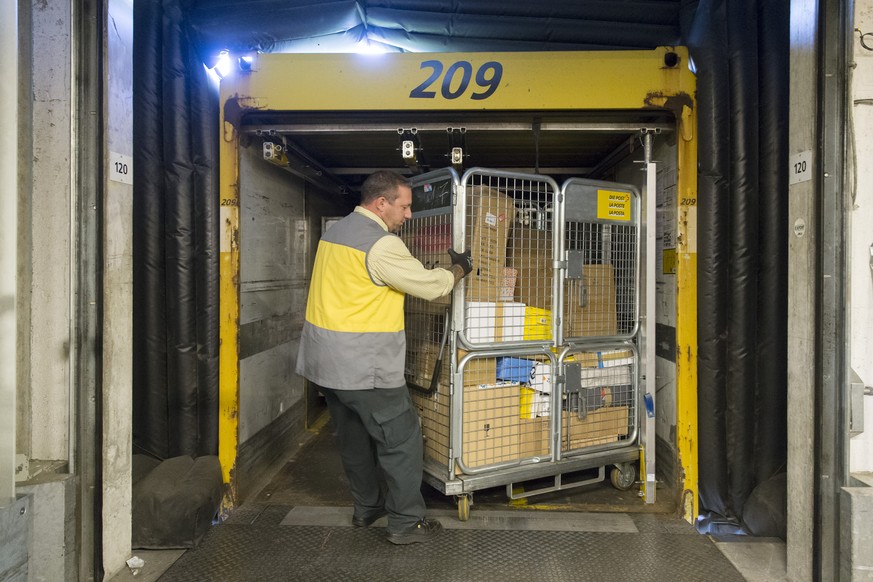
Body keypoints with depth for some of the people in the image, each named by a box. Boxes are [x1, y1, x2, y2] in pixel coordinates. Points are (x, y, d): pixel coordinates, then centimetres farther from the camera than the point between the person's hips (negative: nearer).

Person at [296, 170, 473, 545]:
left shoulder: (335, 232, 12)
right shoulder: (381, 244, -17)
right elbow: (430, 286, -13)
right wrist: (459, 268, 6)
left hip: (324, 360, 9)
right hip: (363, 366, -9)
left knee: (354, 436, 21)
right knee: (401, 438, 4)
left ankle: (366, 507, 36)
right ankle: (406, 523, 13)